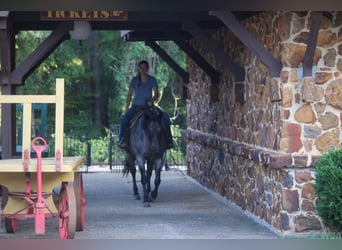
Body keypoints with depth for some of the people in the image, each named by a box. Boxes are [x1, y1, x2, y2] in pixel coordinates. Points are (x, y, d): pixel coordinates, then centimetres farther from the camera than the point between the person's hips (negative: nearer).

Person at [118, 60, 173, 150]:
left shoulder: (152, 80, 2)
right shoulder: (134, 80, 3)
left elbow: (156, 94, -2)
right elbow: (129, 95, 5)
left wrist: (152, 100, -24)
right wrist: (127, 109, 0)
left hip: (149, 106, 1)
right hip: (136, 105, -1)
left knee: (166, 118, -20)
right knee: (124, 119, -31)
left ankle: (168, 140, -10)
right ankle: (122, 140, -25)